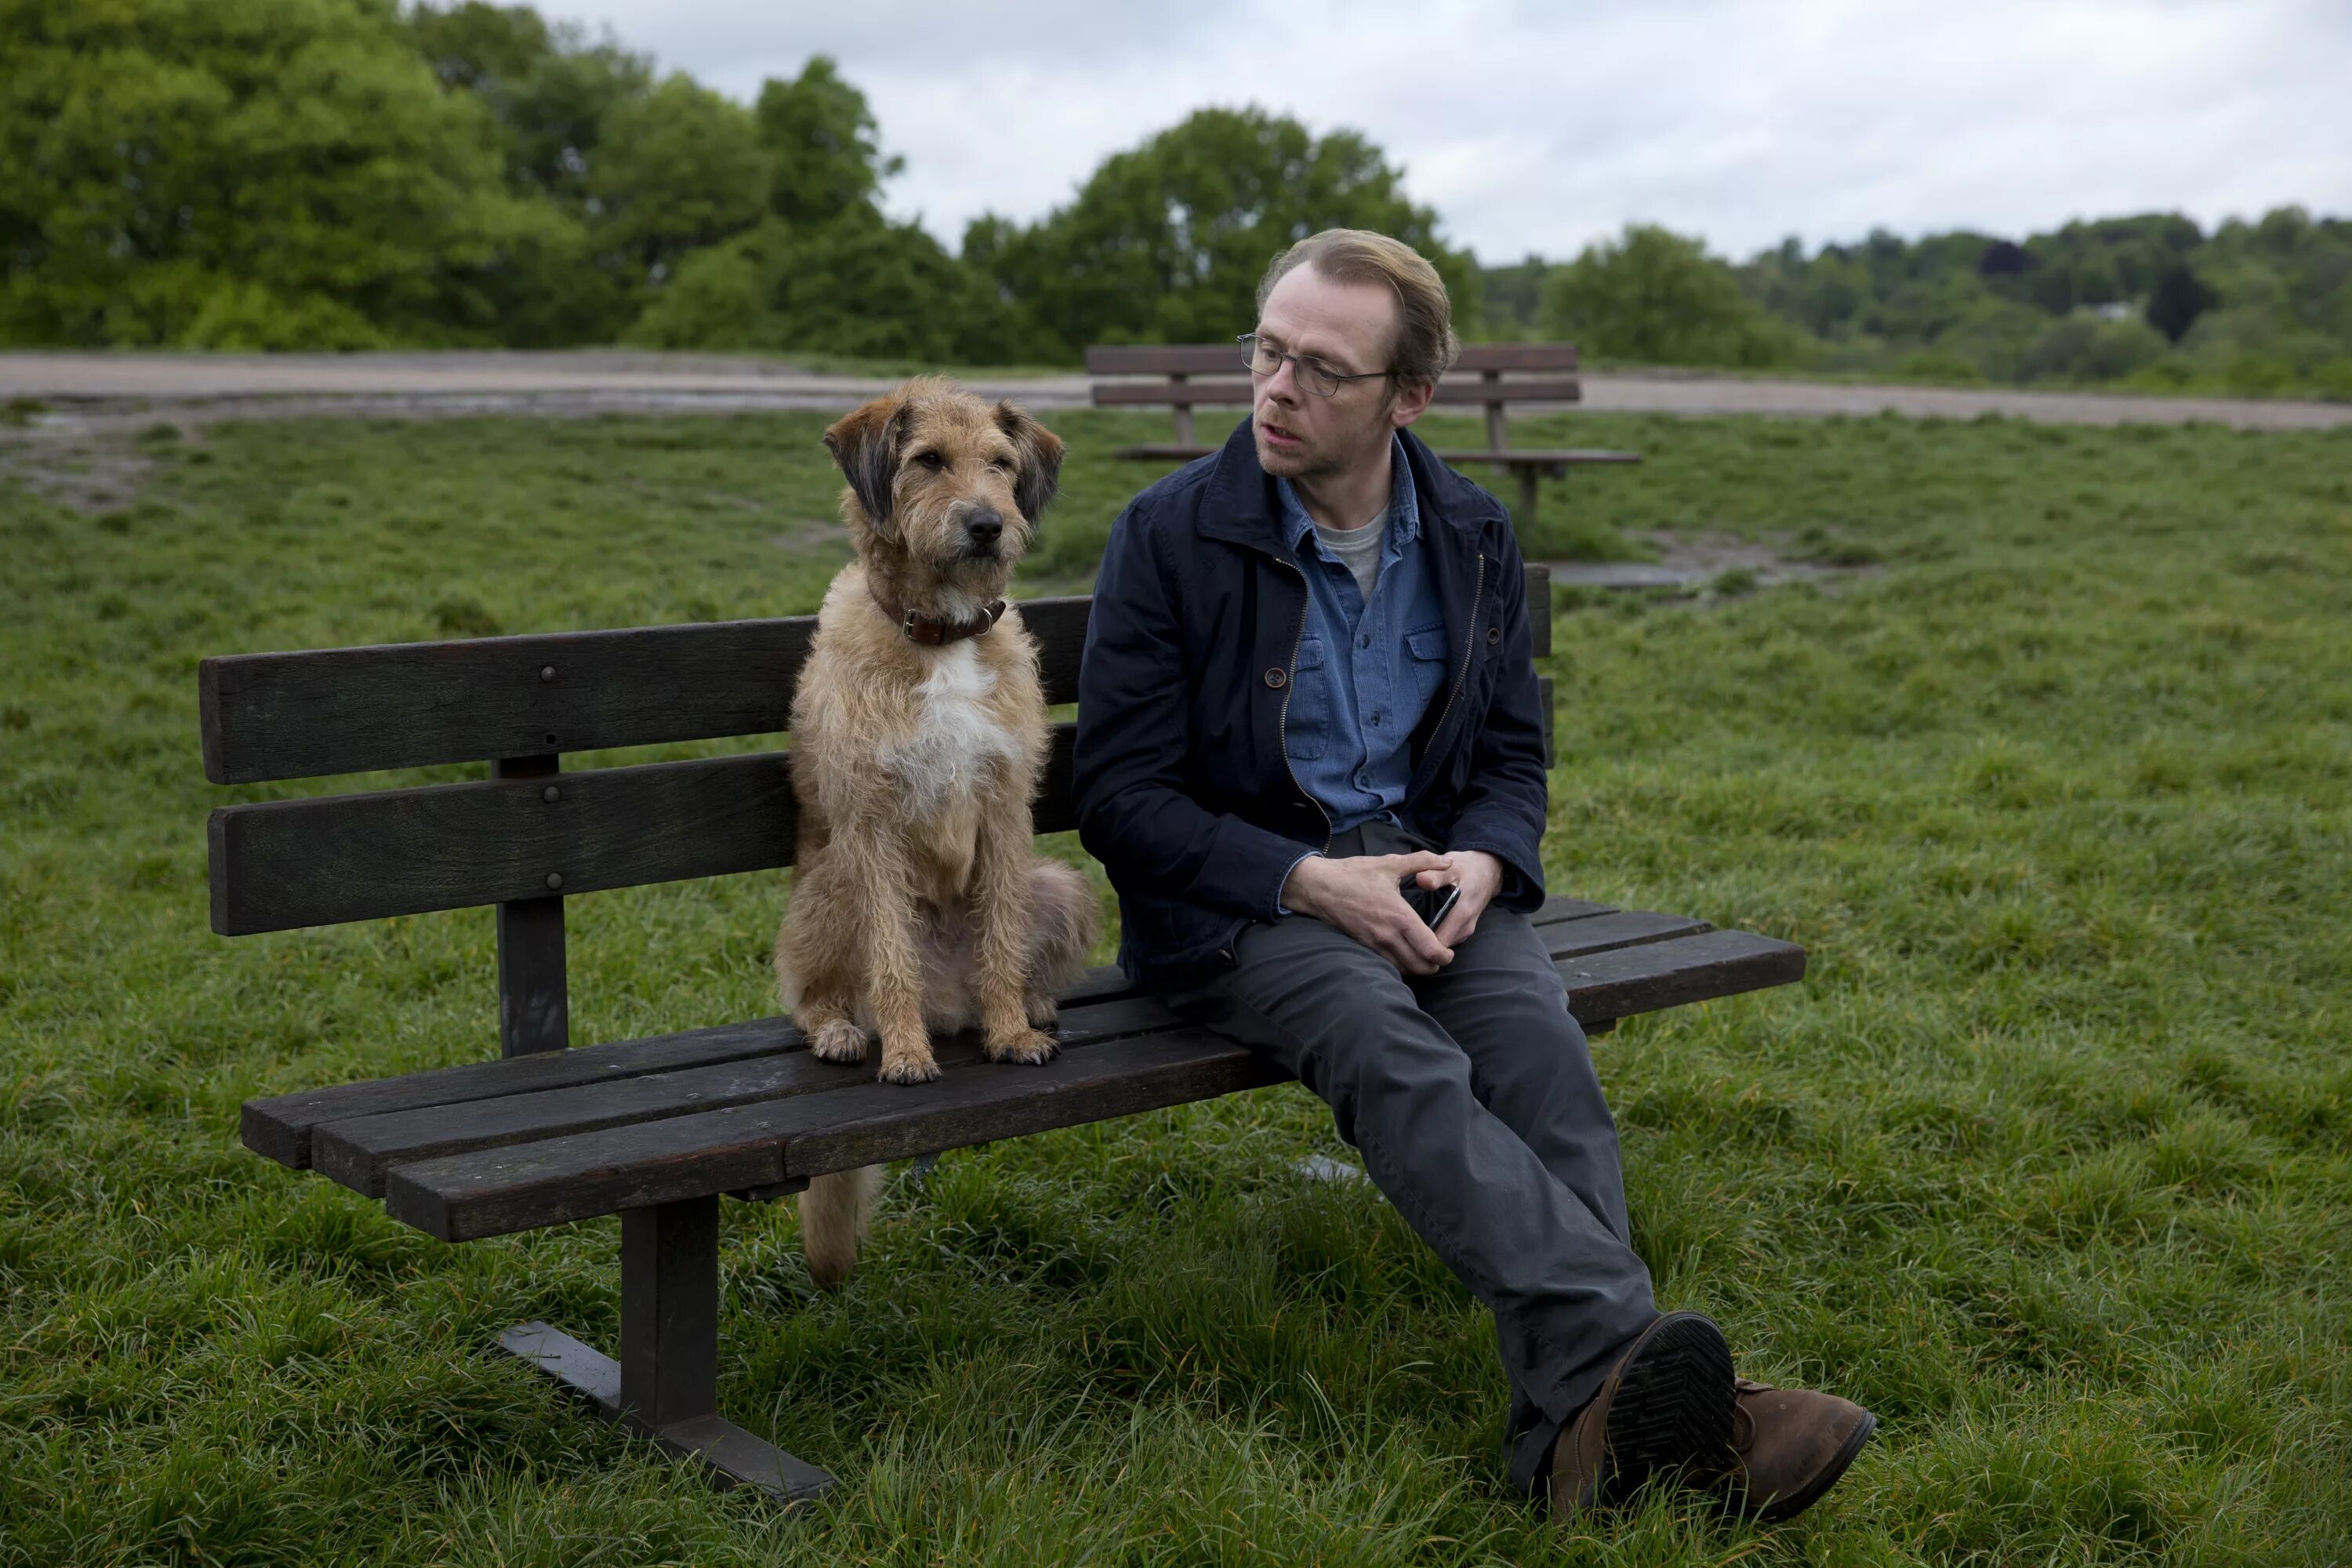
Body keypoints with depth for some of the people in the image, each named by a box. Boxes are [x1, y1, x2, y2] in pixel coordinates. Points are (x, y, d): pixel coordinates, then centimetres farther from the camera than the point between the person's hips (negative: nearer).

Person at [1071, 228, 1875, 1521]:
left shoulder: (1472, 536, 8)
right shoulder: (1174, 532, -5)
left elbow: (1511, 751, 16)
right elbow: (1122, 795, -7)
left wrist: (1485, 859, -8)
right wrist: (1310, 882, -19)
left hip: (1426, 869, 4)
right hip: (1240, 893, -3)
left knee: (1537, 1039, -28)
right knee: (1394, 1050, -34)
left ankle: (1581, 1422, -39)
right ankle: (1625, 1345, -47)